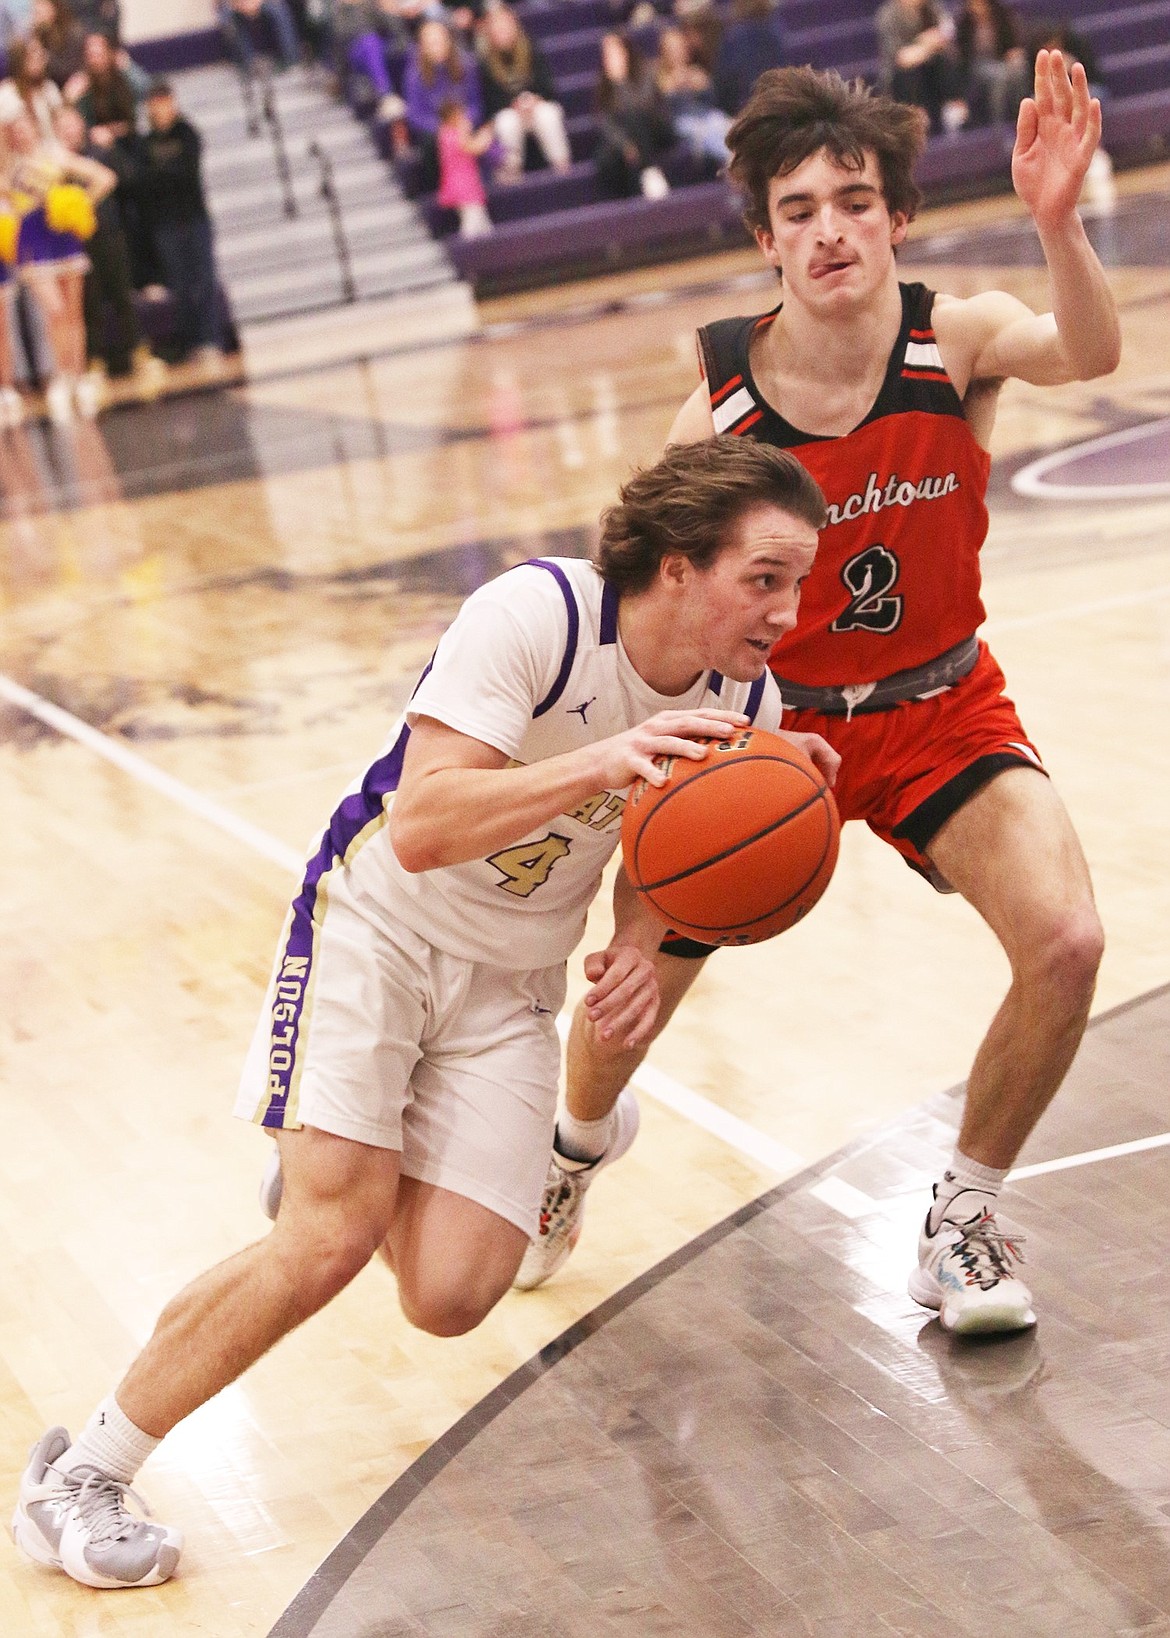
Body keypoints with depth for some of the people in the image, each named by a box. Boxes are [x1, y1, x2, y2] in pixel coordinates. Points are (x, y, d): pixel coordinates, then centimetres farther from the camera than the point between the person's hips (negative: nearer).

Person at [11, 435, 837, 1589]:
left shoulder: (745, 701, -9)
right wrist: (599, 765, -46)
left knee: (451, 1298, -7)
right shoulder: (535, 615, -27)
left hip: (510, 985, 5)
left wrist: (639, 948, -12)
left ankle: (342, 1163, 30)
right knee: (329, 1243, -20)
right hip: (378, 927, -5)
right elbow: (421, 830, -36)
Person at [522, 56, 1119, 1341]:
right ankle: (573, 1154, 44)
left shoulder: (956, 340, -21)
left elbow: (1086, 356, -44)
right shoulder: (719, 411, -20)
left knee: (1064, 942, -22)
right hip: (774, 718, 0)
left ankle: (960, 1227, 5)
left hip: (941, 710, 0)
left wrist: (1057, 223, -63)